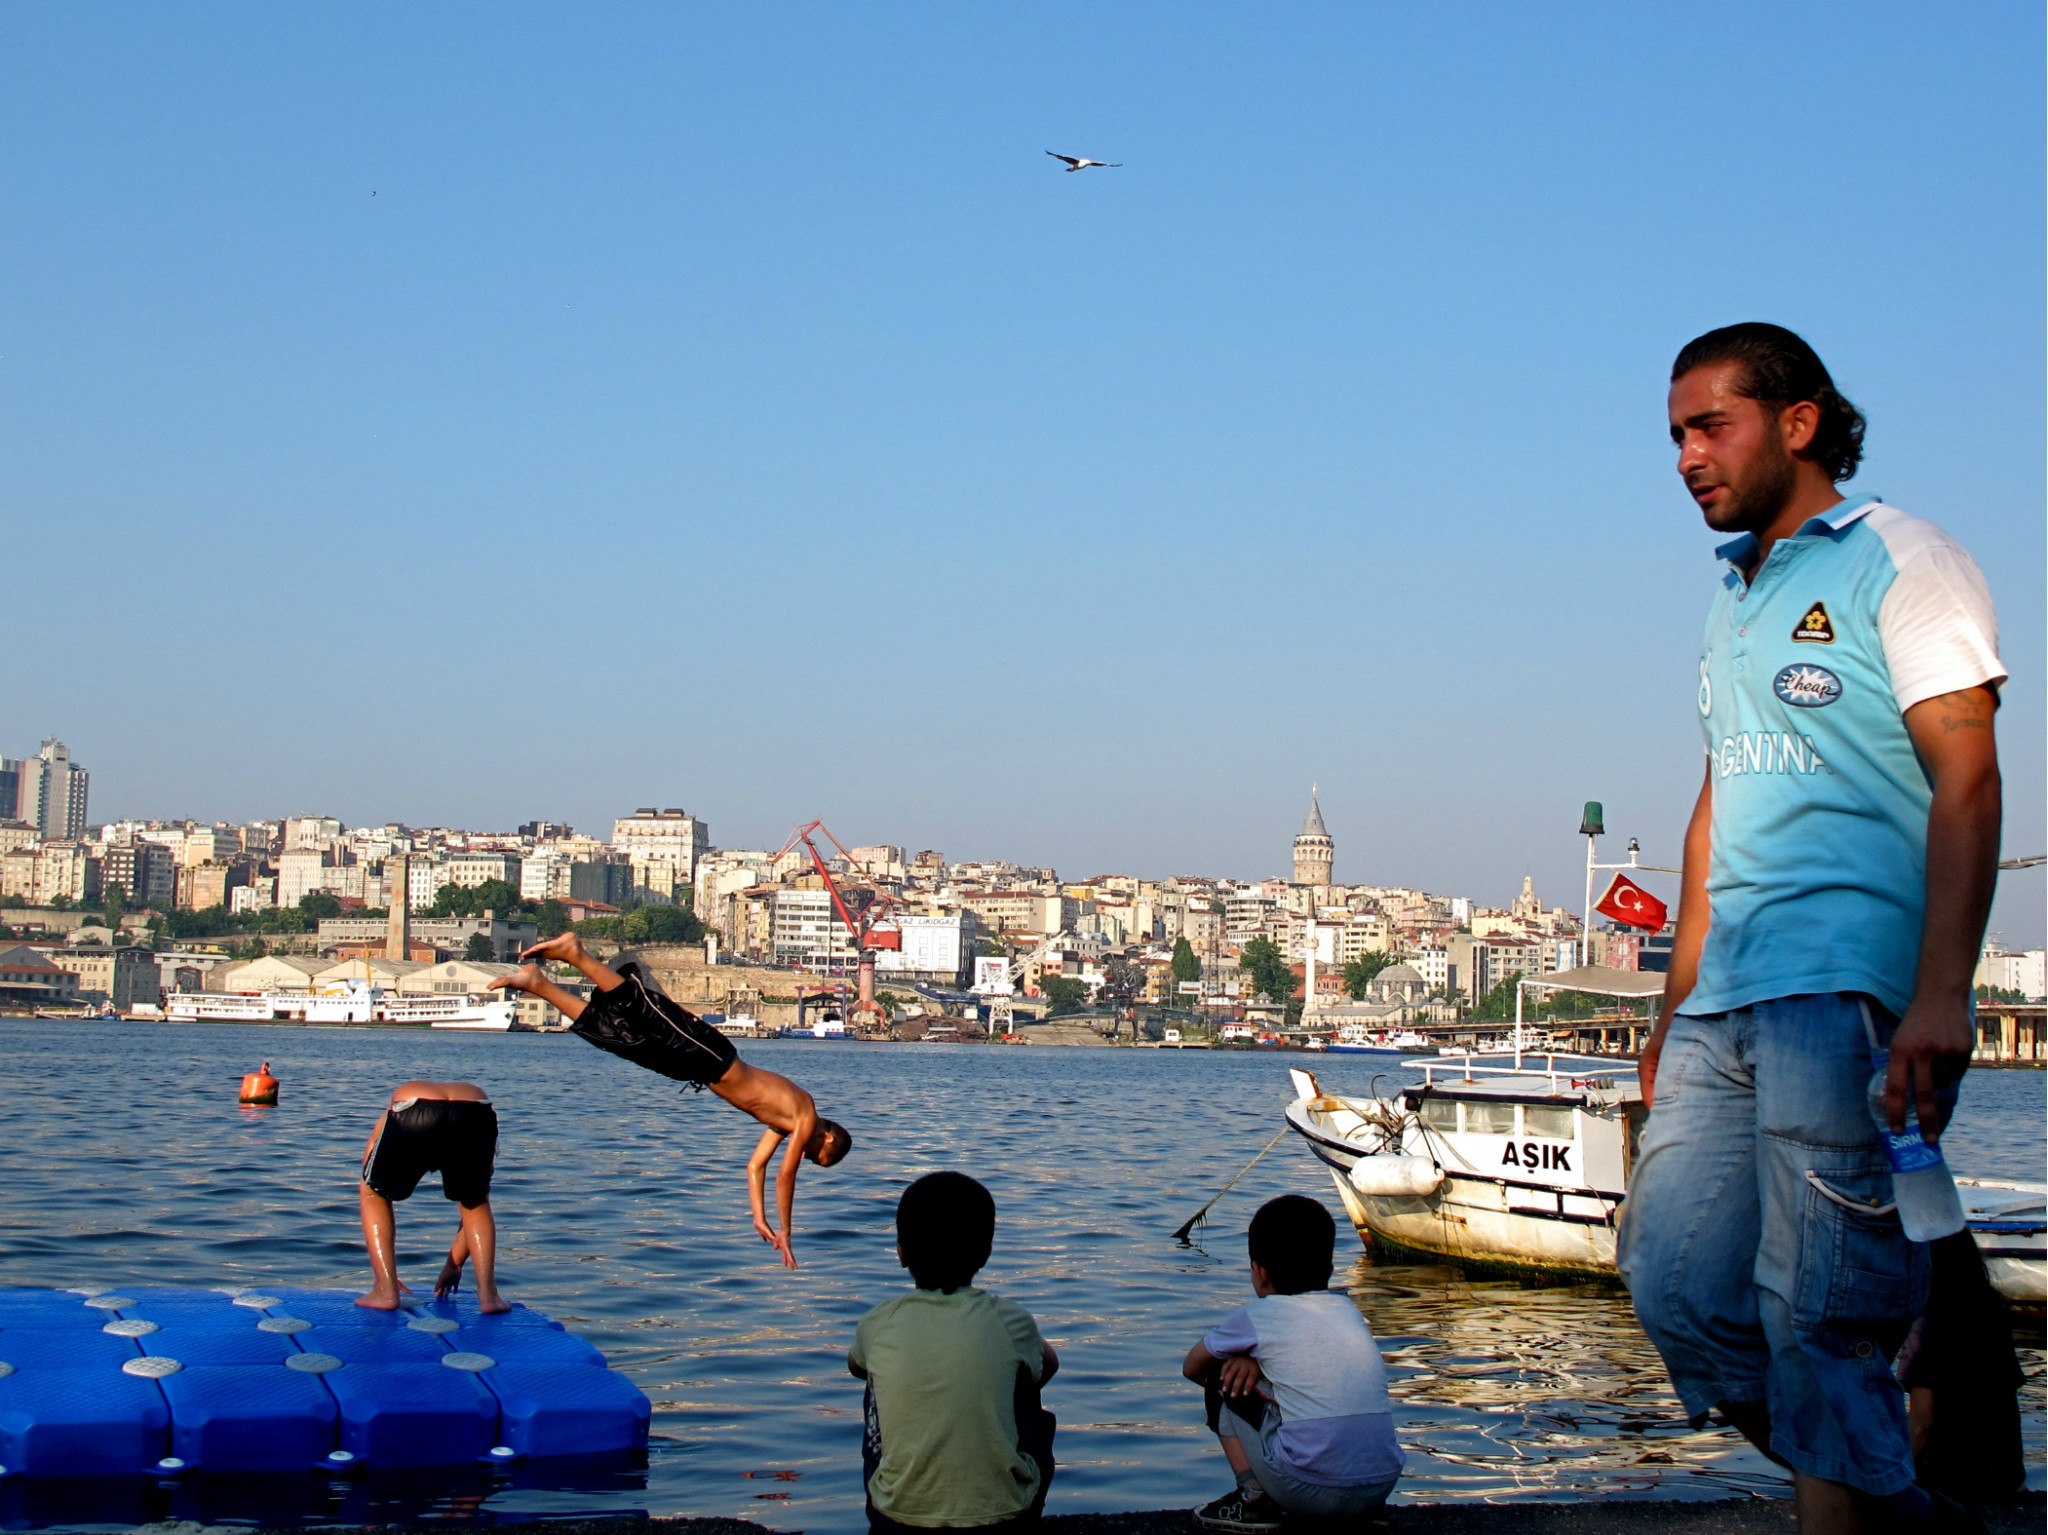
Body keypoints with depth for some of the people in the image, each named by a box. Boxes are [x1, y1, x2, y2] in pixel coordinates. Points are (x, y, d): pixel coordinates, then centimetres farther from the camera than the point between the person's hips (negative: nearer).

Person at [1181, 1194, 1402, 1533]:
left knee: (1223, 1383, 12)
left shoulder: (1259, 1317, 2)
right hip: (1380, 1489, 6)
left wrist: (1239, 1364, 34)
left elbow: (1191, 1368, 18)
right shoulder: (1349, 1311, 16)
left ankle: (1254, 1500, 8)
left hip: (1312, 1492, -6)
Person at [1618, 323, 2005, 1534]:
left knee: (1820, 1322, -10)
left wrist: (1940, 997, -20)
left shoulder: (1898, 562, 0)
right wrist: (1678, 1005, 21)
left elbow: (1966, 784, -9)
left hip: (1847, 991, -8)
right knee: (1678, 1293, 4)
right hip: (1729, 1005, 8)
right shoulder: (1737, 598, 23)